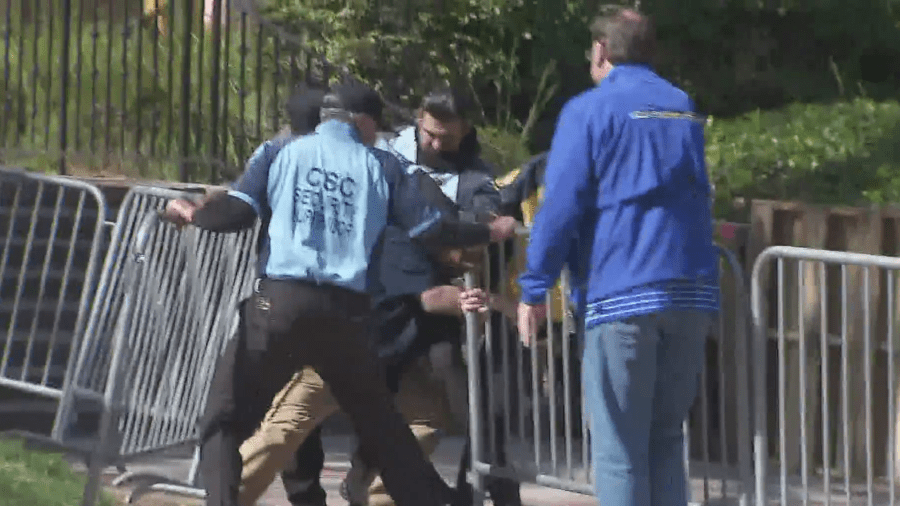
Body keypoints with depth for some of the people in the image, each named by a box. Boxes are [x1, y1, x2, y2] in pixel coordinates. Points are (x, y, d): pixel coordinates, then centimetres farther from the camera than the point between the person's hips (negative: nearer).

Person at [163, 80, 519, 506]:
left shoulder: (279, 153, 10)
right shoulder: (381, 166, 12)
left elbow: (236, 212, 1)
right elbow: (430, 228, 12)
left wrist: (193, 215, 22)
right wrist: (489, 232, 29)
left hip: (279, 301, -2)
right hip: (347, 311, 2)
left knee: (225, 422, 4)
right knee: (382, 429, 19)